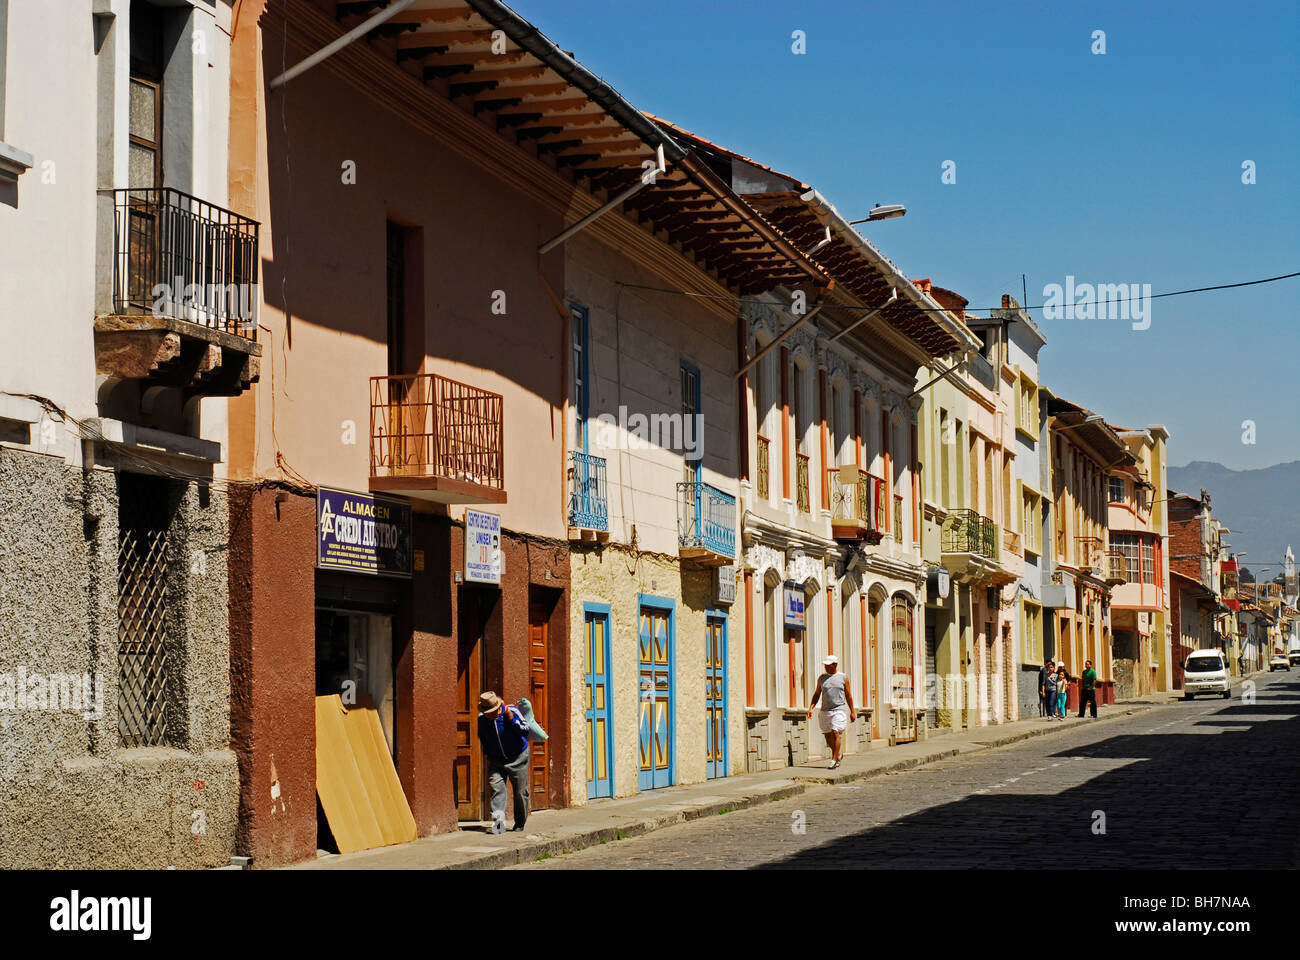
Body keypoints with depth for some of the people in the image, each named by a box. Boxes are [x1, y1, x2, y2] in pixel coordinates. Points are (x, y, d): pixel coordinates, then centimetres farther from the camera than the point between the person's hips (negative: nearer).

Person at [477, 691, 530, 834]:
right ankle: (498, 821, -22)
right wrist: (487, 755, 10)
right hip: (496, 760, 2)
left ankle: (520, 823, 20)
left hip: (517, 758, -2)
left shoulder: (512, 710, -17)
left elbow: (526, 731, -16)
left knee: (520, 791, 4)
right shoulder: (481, 719, -7)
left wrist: (512, 720, -28)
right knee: (496, 787, -16)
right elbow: (482, 739, 11)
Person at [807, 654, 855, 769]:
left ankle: (834, 759, -14)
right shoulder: (822, 678, 10)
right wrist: (811, 708, 3)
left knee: (836, 732, -16)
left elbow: (848, 695, 9)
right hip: (825, 711, 4)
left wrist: (852, 712, 9)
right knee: (828, 736, 6)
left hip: (839, 710, -4)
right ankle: (839, 754, 29)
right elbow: (817, 694, 14)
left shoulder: (843, 678, 3)